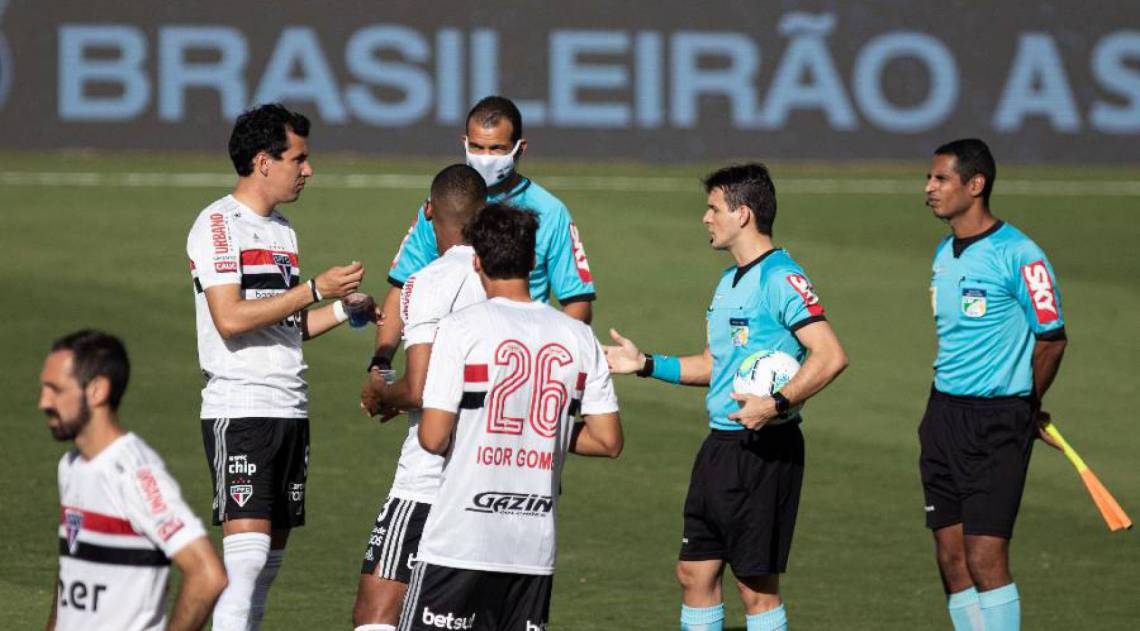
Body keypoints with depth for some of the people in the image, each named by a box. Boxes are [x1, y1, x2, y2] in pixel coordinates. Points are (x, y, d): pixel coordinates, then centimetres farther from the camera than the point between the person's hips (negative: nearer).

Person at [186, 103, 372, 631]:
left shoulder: (282, 230, 18)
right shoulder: (218, 224, -8)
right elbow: (230, 319, -18)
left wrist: (345, 311, 7)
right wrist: (315, 289, -16)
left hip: (291, 409, 8)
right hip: (239, 410, -8)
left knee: (273, 548, 7)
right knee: (248, 542, -17)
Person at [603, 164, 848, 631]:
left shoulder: (780, 278, -15)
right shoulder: (729, 281, 16)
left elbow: (830, 356, -24)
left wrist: (777, 404, -30)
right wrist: (645, 364, 20)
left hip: (764, 449, -10)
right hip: (720, 447, 10)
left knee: (756, 585, -3)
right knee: (695, 572, 11)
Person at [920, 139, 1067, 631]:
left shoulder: (1018, 255, -13)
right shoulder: (945, 254, 12)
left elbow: (1051, 337, -9)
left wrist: (1027, 408, 4)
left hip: (997, 423, -8)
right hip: (944, 414, 8)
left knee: (985, 558, -12)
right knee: (952, 560, 5)